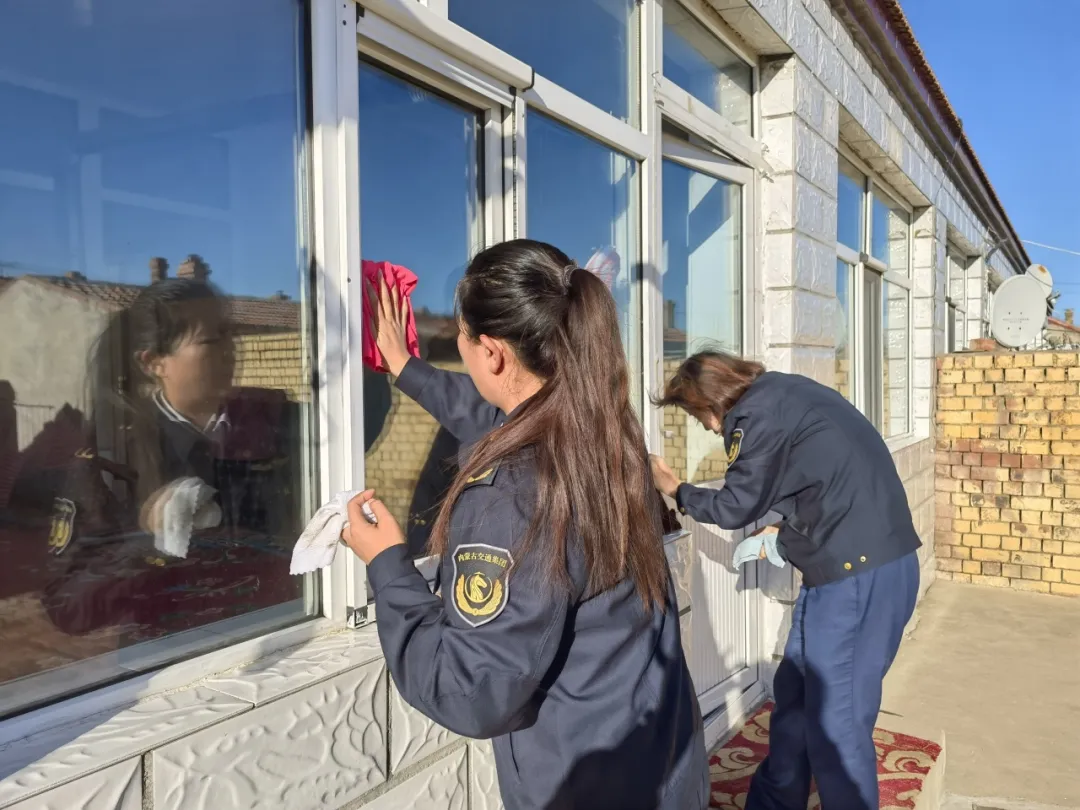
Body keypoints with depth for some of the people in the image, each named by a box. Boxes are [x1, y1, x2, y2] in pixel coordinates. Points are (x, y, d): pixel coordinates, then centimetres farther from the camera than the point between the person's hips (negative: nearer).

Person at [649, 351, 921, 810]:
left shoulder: (757, 414, -14)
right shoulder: (779, 393, 15)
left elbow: (734, 507, -4)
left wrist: (675, 491, 10)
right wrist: (784, 533, 25)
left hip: (859, 569, -10)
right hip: (868, 559, 10)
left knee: (834, 716, 0)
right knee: (796, 690, 18)